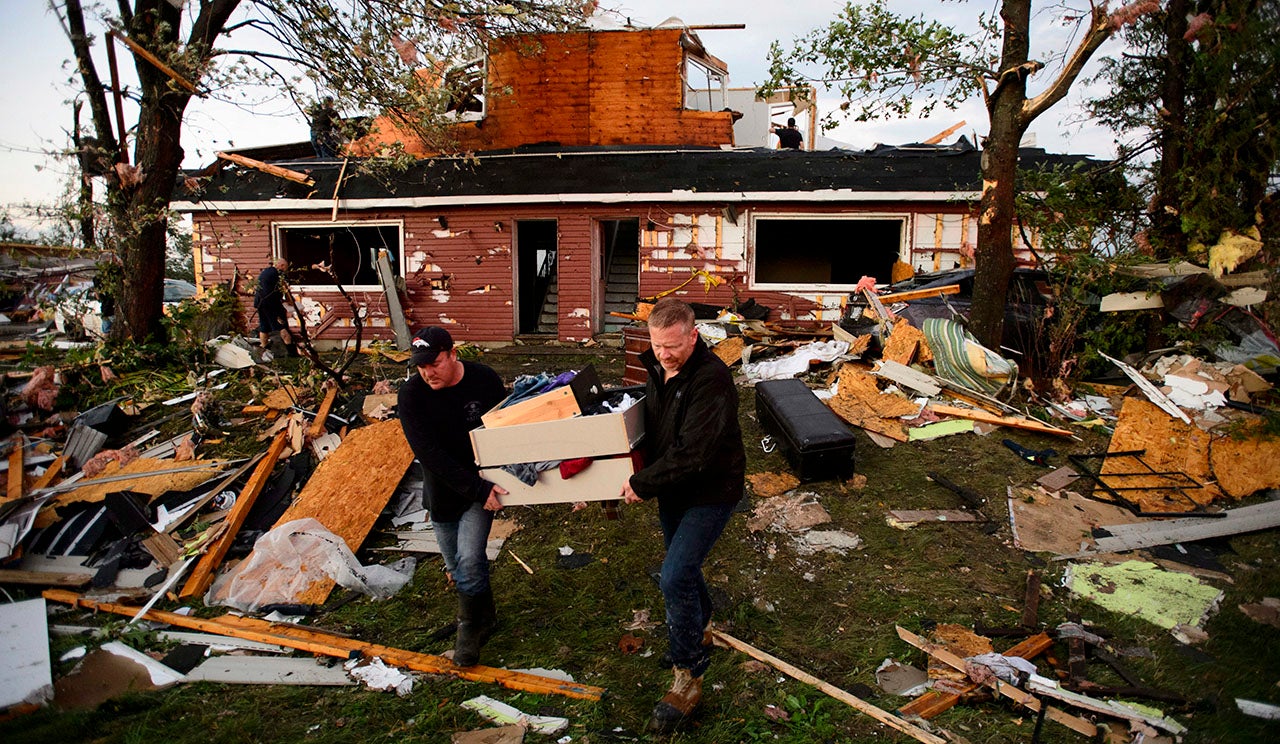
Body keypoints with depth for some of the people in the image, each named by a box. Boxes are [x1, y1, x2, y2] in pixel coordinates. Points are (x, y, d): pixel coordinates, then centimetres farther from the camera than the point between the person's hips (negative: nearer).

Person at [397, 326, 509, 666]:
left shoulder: (485, 380, -14)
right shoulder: (411, 395, -17)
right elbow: (429, 454, -24)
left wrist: (487, 484, -10)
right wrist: (476, 488, -30)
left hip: (481, 484, -2)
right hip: (443, 491, 2)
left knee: (469, 558, -14)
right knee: (457, 566, 13)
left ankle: (471, 627, 11)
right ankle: (485, 617, 39)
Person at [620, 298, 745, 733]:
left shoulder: (711, 380, -29)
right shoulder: (657, 367, -3)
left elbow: (692, 453, -33)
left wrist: (642, 484, -24)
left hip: (710, 492, -8)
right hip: (672, 488, 8)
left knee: (675, 578, -13)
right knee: (682, 567, 23)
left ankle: (688, 677, 5)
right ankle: (701, 629, 50)